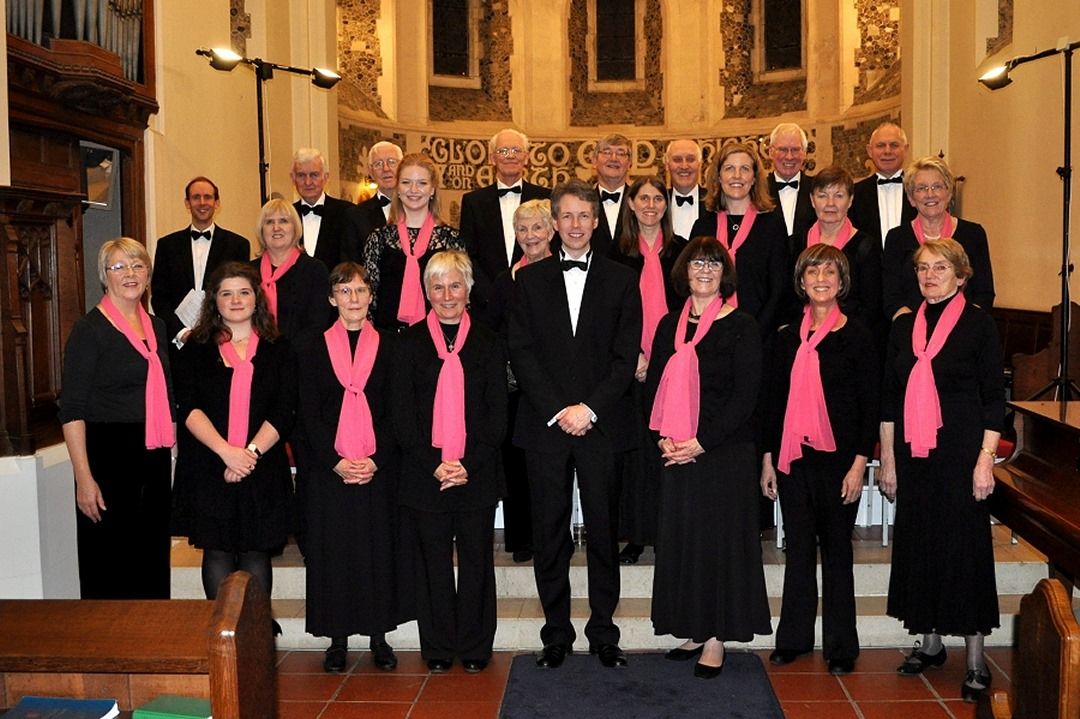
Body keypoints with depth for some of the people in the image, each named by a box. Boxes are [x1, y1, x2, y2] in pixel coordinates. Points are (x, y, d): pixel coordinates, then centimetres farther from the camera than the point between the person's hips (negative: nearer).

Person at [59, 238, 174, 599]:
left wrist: (168, 453, 15)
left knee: (152, 562, 12)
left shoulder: (157, 327, 12)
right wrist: (84, 477, -18)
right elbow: (72, 410, -11)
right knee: (109, 567, 1)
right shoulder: (89, 329, -7)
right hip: (109, 458, -6)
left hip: (155, 460, 6)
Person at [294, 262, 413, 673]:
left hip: (378, 469, 0)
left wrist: (375, 460, -10)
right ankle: (338, 639, 15)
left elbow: (395, 413, 3)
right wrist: (336, 462, -11)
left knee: (379, 550, 4)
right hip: (327, 470, 0)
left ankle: (379, 636, 16)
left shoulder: (388, 347, 7)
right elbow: (308, 415, 1)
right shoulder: (313, 350, 6)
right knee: (332, 551, 3)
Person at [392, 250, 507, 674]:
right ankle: (438, 648, 20)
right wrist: (434, 465, -10)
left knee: (476, 560, 6)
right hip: (424, 475, 0)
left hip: (477, 475, 0)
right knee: (433, 562, 7)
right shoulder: (412, 341, 5)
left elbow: (497, 415, 2)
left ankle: (474, 647, 19)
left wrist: (468, 465, -9)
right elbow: (402, 415, 1)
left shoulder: (487, 342, 6)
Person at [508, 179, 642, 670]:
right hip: (544, 423, 1)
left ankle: (603, 633, 17)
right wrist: (557, 410, -9)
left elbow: (627, 356, 0)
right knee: (549, 533, 5)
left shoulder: (621, 280, 7)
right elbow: (521, 352, 1)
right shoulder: (531, 279, 8)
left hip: (602, 422, 0)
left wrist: (589, 408, -11)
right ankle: (556, 633, 16)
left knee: (604, 532, 5)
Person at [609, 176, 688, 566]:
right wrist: (634, 354, -7)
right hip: (632, 363, 0)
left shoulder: (680, 250, 8)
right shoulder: (618, 253, 7)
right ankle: (636, 534, 10)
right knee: (635, 446, 2)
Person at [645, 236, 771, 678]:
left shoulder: (740, 327, -4)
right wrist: (662, 437, -5)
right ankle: (694, 631, 21)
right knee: (680, 538, 8)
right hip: (676, 454, 5)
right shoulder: (670, 326, 11)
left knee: (719, 540, 1)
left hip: (724, 452, -5)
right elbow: (654, 387, 11)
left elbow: (745, 396, -10)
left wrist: (702, 442, -16)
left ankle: (716, 639, 11)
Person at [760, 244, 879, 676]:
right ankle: (794, 638, 21)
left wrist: (859, 464, -10)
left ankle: (841, 646, 16)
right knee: (798, 547, 10)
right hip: (793, 457, 3)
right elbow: (772, 399, 11)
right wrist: (768, 458, 7)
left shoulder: (857, 336, -2)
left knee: (836, 549, 5)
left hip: (837, 458, -3)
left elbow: (870, 405, -4)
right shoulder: (787, 337, 8)